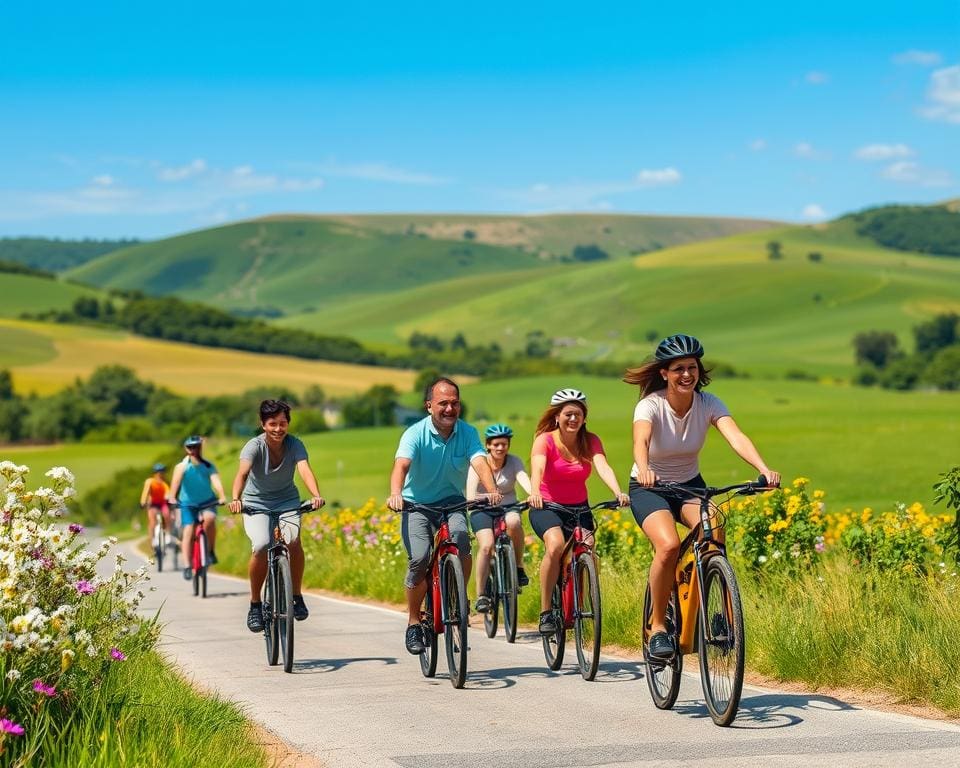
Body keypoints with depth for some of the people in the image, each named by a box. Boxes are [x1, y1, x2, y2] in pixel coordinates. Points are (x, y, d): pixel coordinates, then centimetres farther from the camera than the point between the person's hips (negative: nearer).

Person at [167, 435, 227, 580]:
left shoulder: (208, 466, -5)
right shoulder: (183, 466, -9)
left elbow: (216, 481, -21)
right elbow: (176, 481, -25)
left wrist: (222, 497, -39)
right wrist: (172, 498, -43)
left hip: (207, 502, 0)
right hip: (188, 503, 0)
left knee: (209, 519, -29)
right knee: (188, 532, -13)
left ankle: (211, 551, -12)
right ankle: (187, 566, -10)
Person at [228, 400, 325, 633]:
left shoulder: (295, 445, -15)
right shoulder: (254, 447, -19)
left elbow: (305, 470, -31)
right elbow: (242, 473, -36)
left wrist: (316, 496, -51)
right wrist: (235, 499, -56)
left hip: (287, 501, 1)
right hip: (256, 504, -1)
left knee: (293, 541, -26)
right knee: (261, 546, -25)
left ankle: (297, 596, -5)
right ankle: (255, 604, -4)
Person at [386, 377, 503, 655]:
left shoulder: (467, 433, -7)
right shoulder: (416, 434, -14)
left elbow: (480, 463, -23)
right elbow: (401, 465, -30)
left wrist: (492, 491, -43)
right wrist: (395, 494, -51)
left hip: (451, 502, 2)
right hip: (417, 504, -1)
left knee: (460, 536, -30)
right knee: (419, 559, -22)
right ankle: (413, 622, -1)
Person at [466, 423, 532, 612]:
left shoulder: (514, 461, -7)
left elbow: (524, 480, -27)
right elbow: (470, 493, -22)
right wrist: (477, 499, -46)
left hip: (508, 507, 1)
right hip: (483, 510, -1)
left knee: (513, 522, -35)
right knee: (486, 545, -26)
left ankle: (518, 567, -16)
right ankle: (482, 595, -16)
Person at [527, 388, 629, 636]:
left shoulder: (590, 441, -2)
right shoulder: (545, 440, -11)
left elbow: (603, 467, -21)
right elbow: (537, 469, -30)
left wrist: (618, 493, -40)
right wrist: (534, 493, -52)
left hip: (579, 509, 4)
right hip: (547, 507, -4)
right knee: (556, 545, -32)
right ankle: (545, 612, -22)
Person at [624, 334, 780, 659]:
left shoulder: (708, 403, -12)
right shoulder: (650, 405, -21)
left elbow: (736, 437, -29)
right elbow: (641, 441, -41)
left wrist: (764, 468, -48)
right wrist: (644, 470, -64)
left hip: (690, 485, 3)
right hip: (649, 488, -3)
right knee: (669, 545, -30)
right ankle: (657, 625, -11)